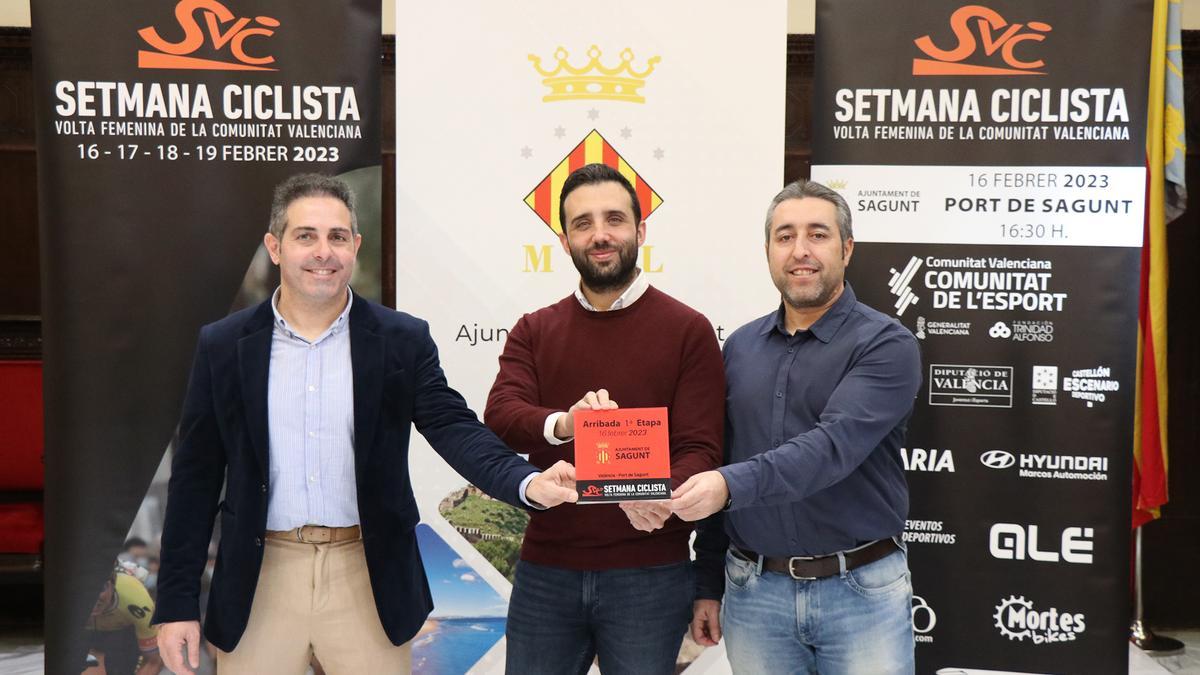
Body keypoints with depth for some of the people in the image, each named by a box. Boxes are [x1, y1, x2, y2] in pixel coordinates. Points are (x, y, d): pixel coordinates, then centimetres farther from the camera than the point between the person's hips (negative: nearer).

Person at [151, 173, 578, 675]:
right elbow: (195, 478, 3)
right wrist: (176, 601, 0)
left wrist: (528, 482, -31)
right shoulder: (224, 346, 1)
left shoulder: (402, 340, -1)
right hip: (259, 579, 1)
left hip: (368, 578, 0)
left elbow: (454, 427, -11)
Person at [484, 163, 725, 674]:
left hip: (649, 574, -2)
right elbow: (499, 416, -9)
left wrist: (660, 497, -29)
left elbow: (700, 448, -8)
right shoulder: (534, 333, 8)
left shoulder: (688, 330, -2)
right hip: (545, 571, 3)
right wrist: (563, 424, -30)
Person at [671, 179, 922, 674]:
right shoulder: (740, 347, 7)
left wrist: (733, 484, -36)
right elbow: (716, 469, 12)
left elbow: (835, 444, -23)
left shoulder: (886, 345, -7)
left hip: (862, 591, -4)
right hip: (753, 591, 4)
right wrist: (707, 585, 11)